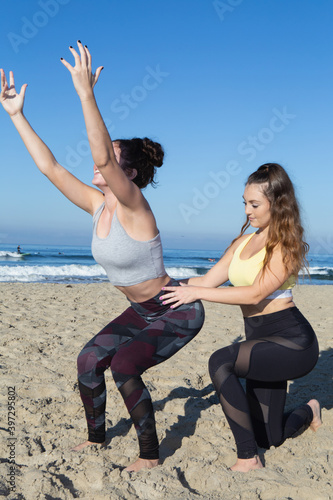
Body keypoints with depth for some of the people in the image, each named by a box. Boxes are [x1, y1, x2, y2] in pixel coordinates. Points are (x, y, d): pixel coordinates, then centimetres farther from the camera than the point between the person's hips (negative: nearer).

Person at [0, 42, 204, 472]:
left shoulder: (134, 205, -24)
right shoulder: (98, 204, -3)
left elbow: (102, 157, -43)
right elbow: (50, 167, -3)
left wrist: (86, 93, -48)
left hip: (179, 312, -8)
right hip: (142, 311, 8)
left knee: (124, 365, -24)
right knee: (89, 360, -1)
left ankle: (150, 455, -4)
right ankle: (96, 436, 21)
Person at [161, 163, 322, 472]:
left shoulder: (288, 244, -12)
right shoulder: (242, 243, 11)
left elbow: (256, 294, -23)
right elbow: (209, 280, 7)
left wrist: (196, 293, -23)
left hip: (291, 342, -8)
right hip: (262, 341, 8)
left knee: (221, 363, -31)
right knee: (268, 438, 15)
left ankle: (248, 459, -18)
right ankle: (308, 412, 50)